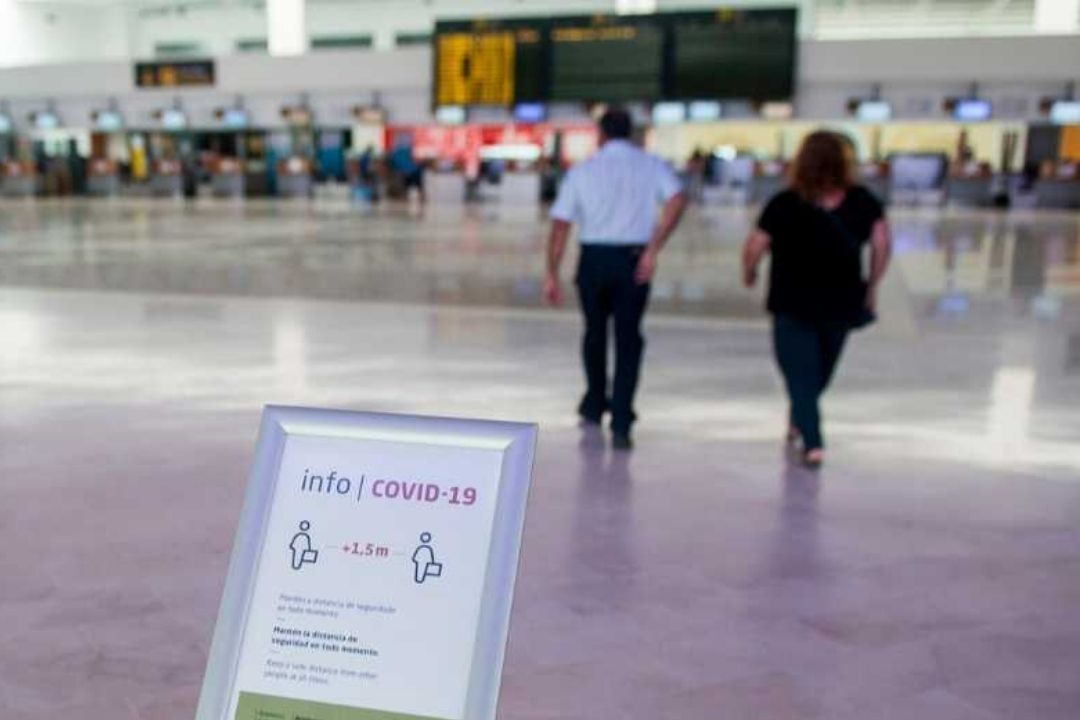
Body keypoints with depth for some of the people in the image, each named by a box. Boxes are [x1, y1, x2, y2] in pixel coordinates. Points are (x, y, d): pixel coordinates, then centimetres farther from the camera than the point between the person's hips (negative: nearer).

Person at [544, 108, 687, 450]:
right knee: (628, 338, 5)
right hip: (633, 260, -1)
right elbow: (677, 200, -12)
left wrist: (552, 274, 4)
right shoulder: (652, 165, 6)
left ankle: (595, 406, 36)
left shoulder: (582, 171, 6)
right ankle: (621, 424, -3)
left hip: (593, 258, 1)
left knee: (595, 331, 21)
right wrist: (653, 250, -13)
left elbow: (560, 227, 0)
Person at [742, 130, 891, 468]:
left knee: (801, 374, 4)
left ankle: (813, 443, -8)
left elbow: (755, 247, -14)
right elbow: (882, 243, -9)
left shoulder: (784, 204, -11)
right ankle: (799, 422, 42)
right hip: (842, 303, 3)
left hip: (793, 305, -3)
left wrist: (748, 273, 5)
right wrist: (872, 286, 2)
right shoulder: (861, 201, -4)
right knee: (819, 371, 23)